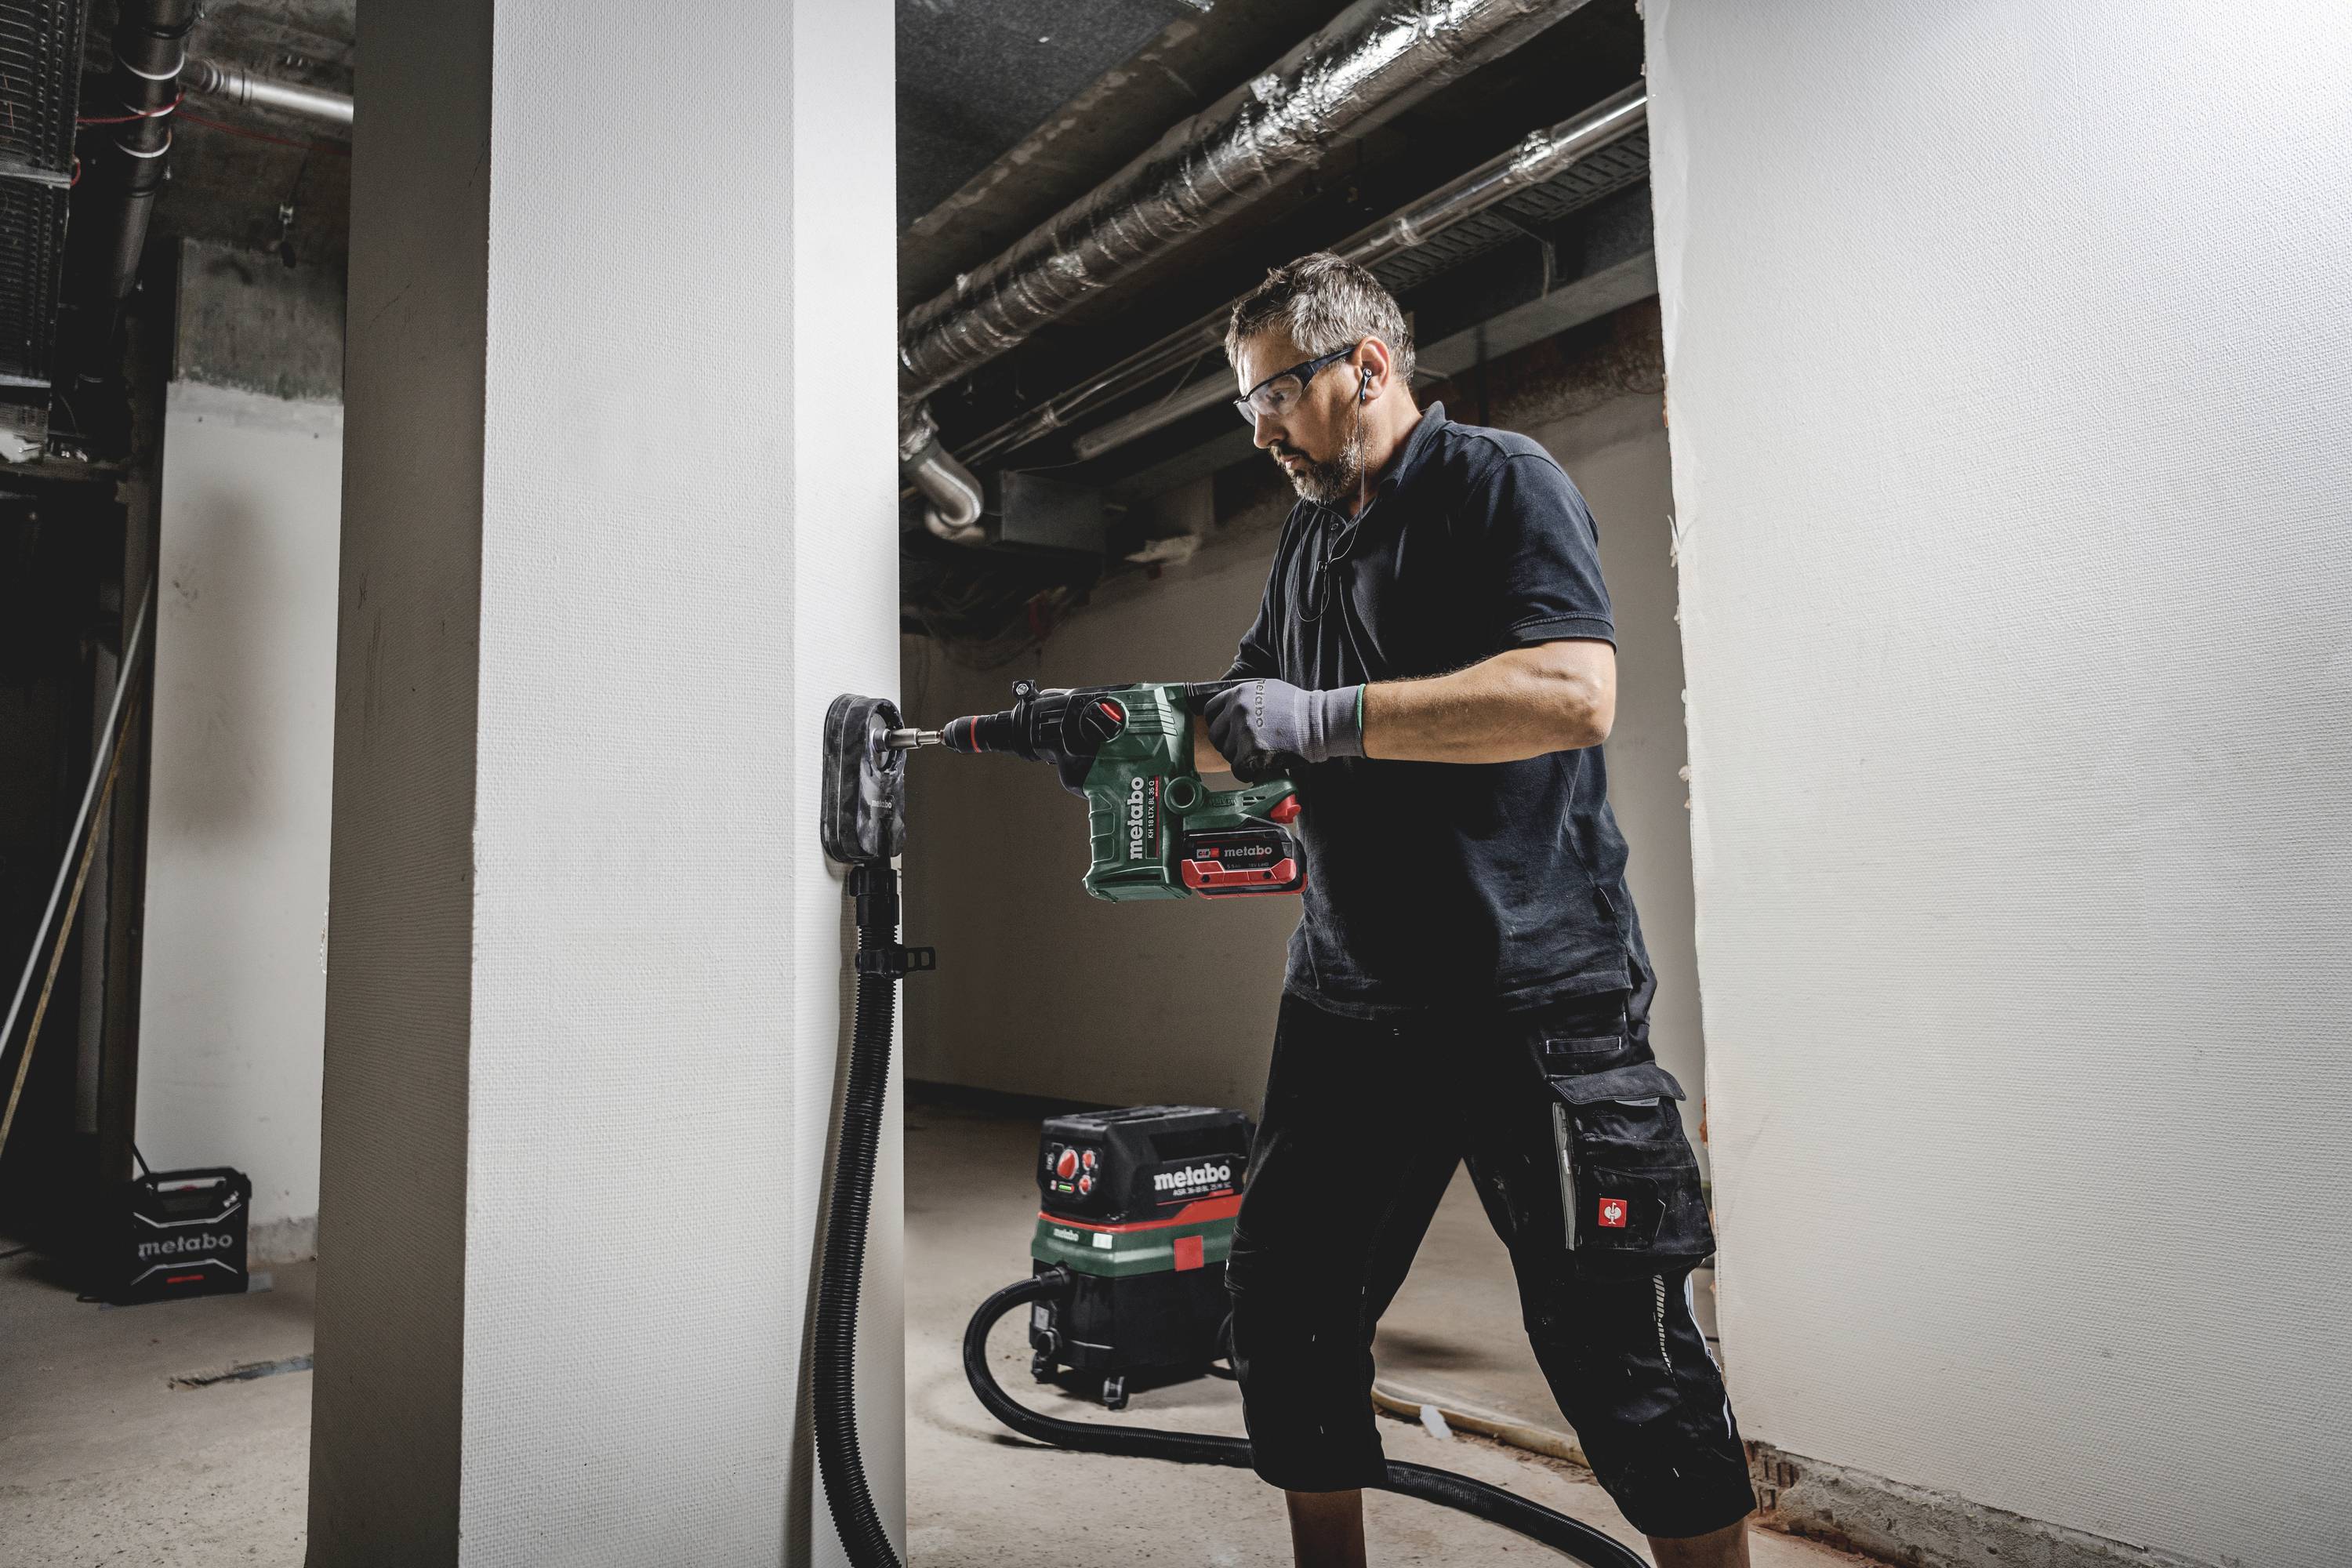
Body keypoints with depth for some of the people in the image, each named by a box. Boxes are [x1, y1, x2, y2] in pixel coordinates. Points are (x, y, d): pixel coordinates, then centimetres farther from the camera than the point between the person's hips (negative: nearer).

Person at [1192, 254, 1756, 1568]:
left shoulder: (1500, 484, -6)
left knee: (1625, 1355, 1)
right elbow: (1252, 735, 22)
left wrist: (1324, 717, -23)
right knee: (1285, 1312, 13)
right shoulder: (1309, 543, 18)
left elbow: (1576, 694, -22)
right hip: (1351, 1002, 8)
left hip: (1535, 1002, -7)